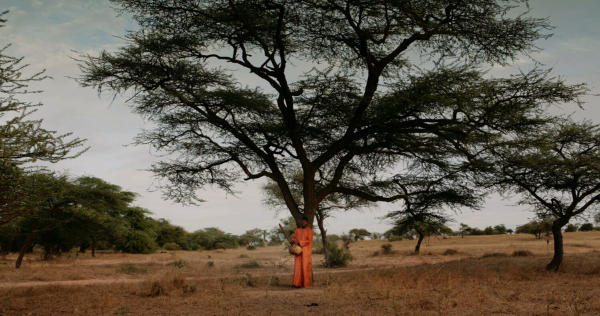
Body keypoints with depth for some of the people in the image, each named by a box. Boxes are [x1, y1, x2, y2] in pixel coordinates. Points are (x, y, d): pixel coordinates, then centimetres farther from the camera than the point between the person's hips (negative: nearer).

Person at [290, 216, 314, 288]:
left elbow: (308, 240, -12)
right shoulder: (297, 231, 15)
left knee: (306, 266, -4)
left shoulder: (309, 231, -2)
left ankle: (307, 283, 2)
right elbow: (294, 238, 14)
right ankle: (298, 283, -2)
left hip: (306, 252, -4)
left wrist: (299, 242, -20)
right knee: (298, 266, -2)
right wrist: (293, 241, -9)